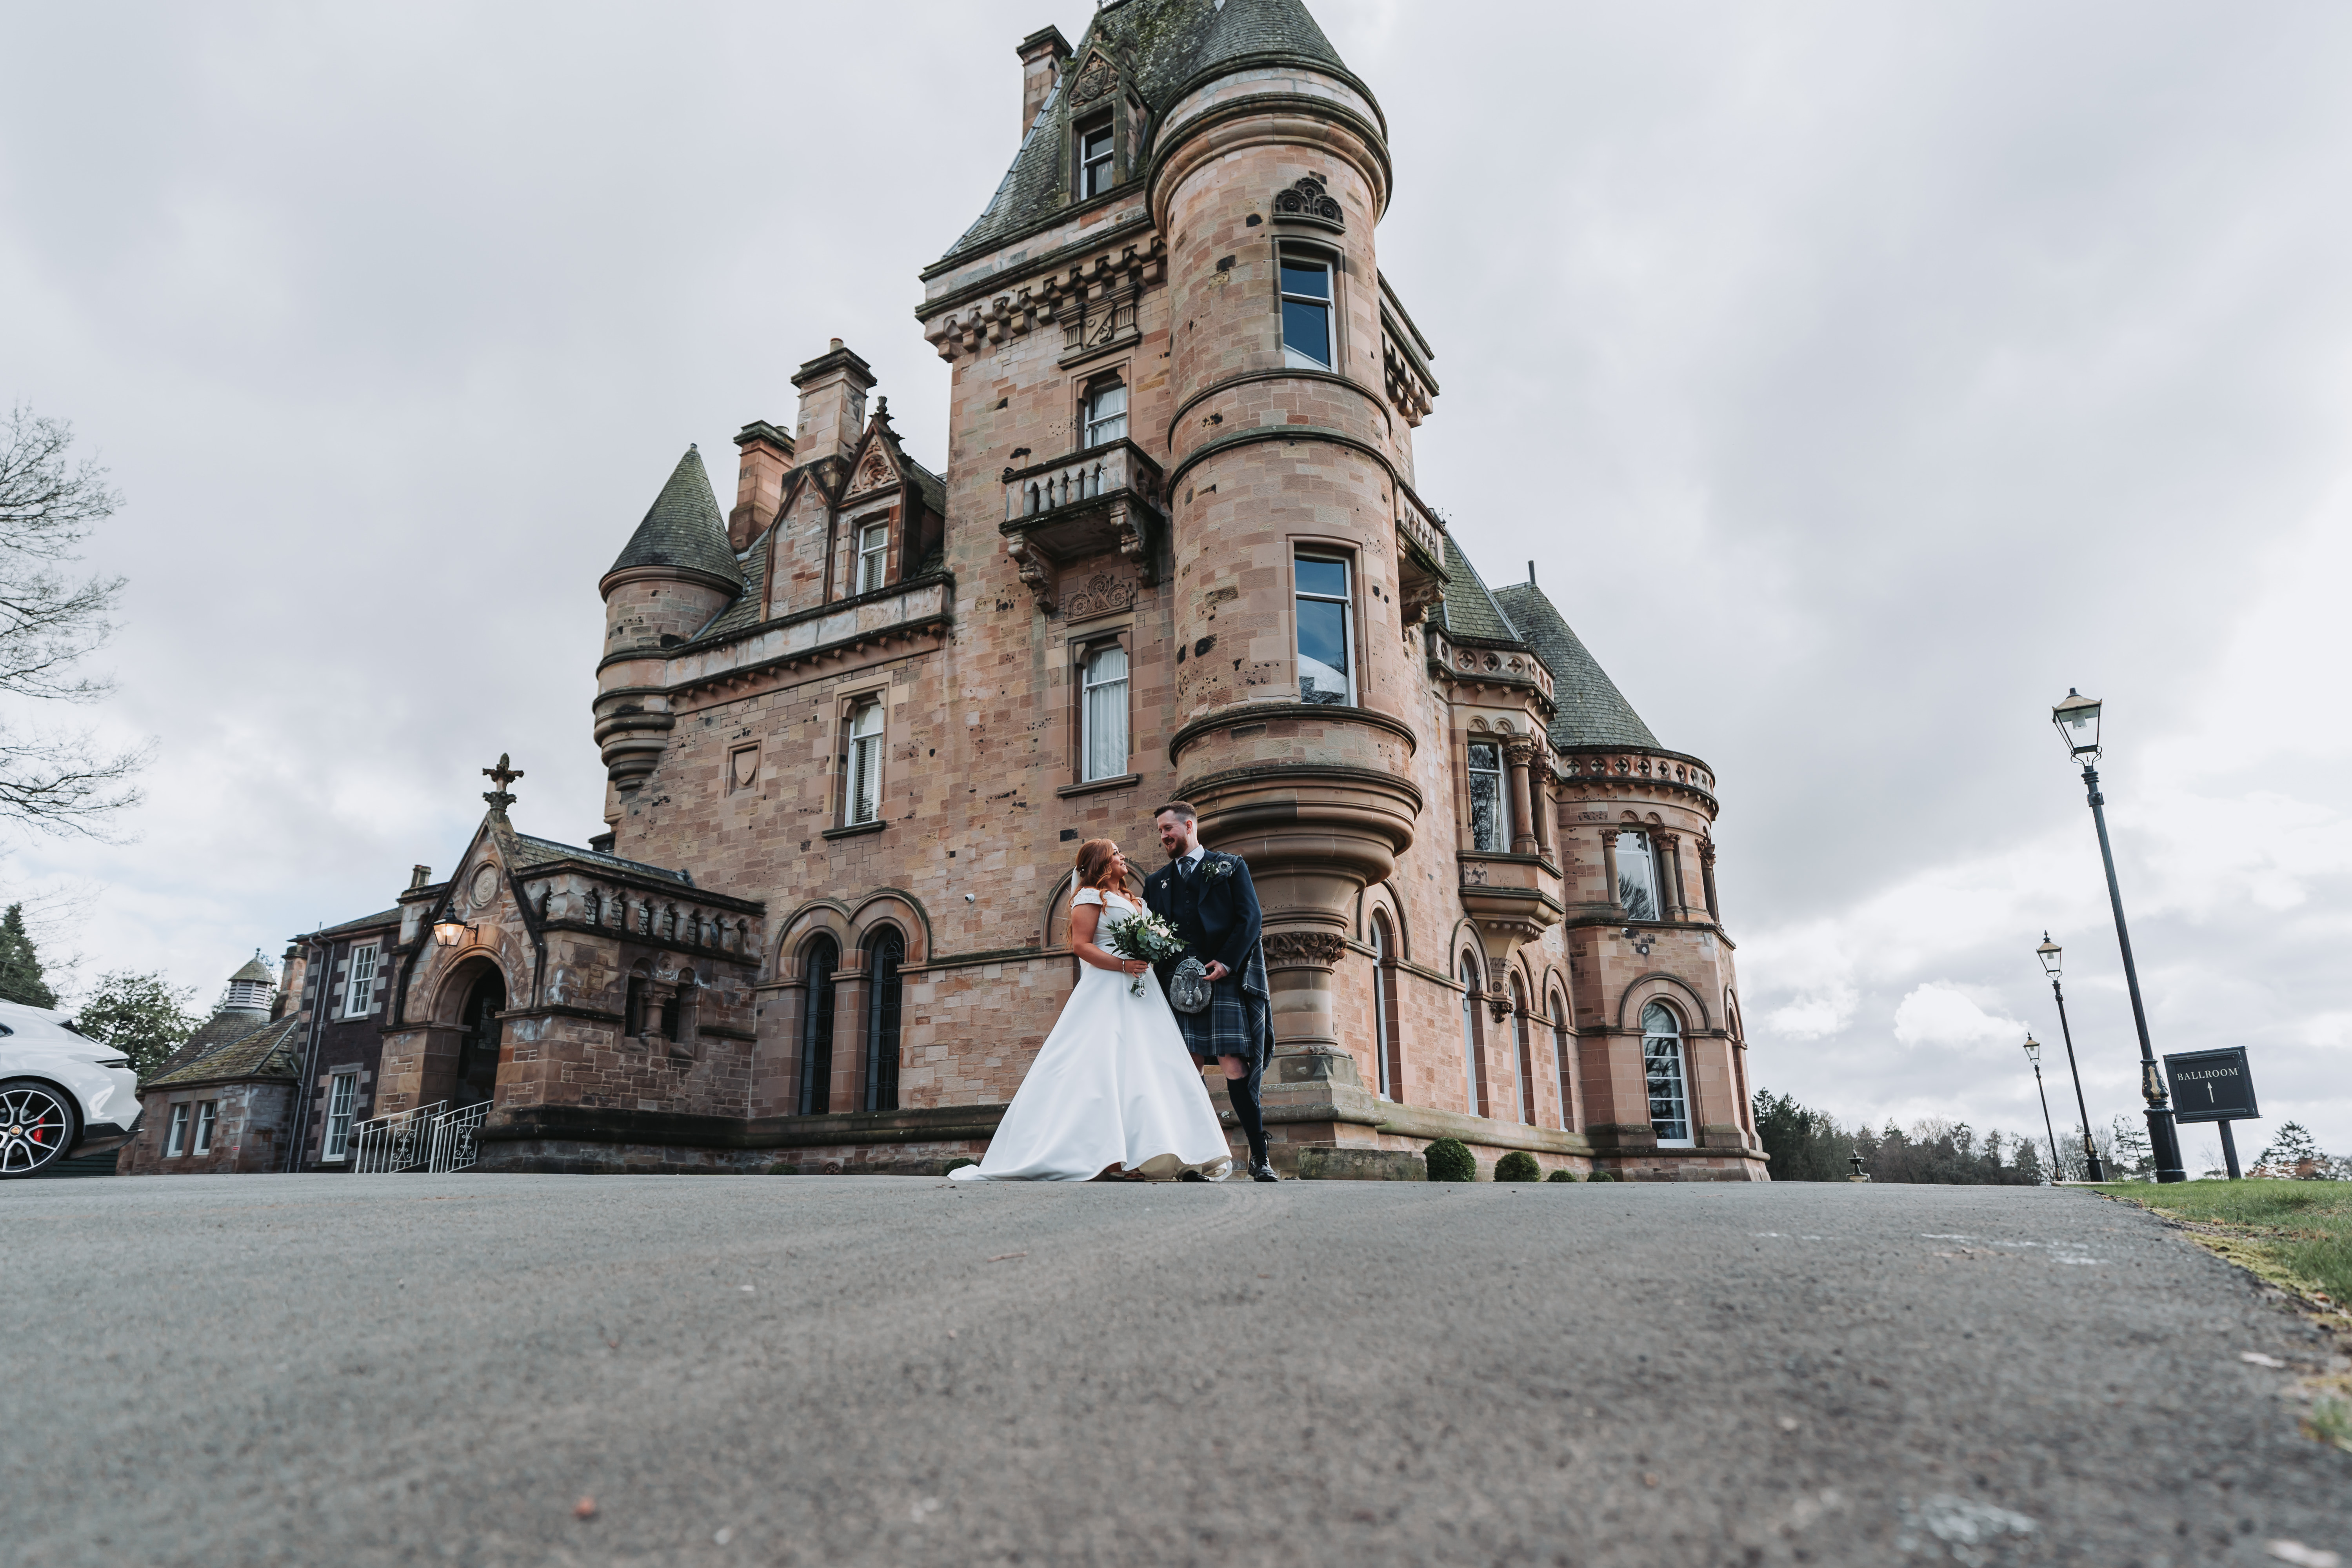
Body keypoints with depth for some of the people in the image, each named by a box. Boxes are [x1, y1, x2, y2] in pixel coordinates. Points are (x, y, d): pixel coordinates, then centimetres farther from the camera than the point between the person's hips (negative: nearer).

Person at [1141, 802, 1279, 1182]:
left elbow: (1251, 917, 3)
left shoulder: (1230, 866, 13)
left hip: (1225, 979, -3)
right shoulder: (1156, 882, 23)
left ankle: (1260, 1158, -5)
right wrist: (1160, 974, 1)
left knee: (1234, 1067, -11)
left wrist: (1226, 962, -10)